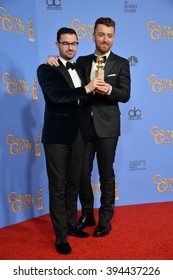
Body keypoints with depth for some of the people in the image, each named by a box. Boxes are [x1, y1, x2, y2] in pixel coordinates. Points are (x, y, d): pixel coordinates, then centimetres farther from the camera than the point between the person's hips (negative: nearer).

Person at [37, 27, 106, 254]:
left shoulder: (79, 70, 17)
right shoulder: (46, 69, -3)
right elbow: (55, 95, -21)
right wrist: (86, 89, -21)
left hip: (78, 135, 6)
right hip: (57, 136, -6)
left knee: (74, 184, 13)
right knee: (57, 187, 1)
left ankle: (71, 225, 28)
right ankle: (60, 236, 12)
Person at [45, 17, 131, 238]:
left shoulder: (121, 63, 2)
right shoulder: (82, 61, 11)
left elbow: (125, 95, -5)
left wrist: (109, 89, -26)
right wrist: (56, 62, -6)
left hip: (106, 126, -3)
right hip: (84, 125, 3)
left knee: (106, 174, 6)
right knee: (82, 173, 7)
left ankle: (105, 219, 23)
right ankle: (87, 214, 28)